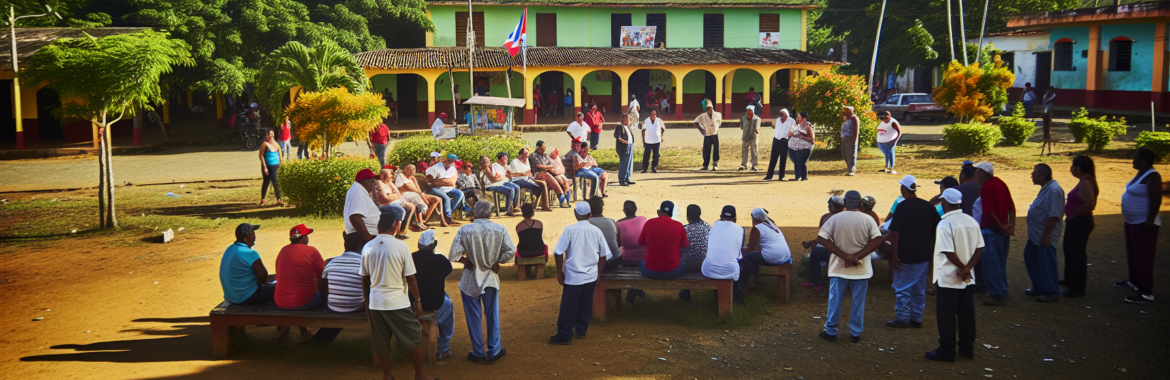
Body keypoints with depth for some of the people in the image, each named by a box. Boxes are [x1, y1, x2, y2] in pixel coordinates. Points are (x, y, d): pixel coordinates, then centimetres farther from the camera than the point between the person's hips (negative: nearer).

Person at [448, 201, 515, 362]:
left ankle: (478, 353, 17)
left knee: (473, 317, 10)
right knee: (492, 314, 14)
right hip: (491, 278, 1)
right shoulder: (500, 229, -9)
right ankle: (493, 351, 19)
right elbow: (511, 251, -11)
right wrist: (496, 261, 1)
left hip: (470, 280, -1)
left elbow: (454, 255, -18)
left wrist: (466, 261, 0)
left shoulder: (464, 230, -13)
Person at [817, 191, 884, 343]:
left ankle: (830, 332, 15)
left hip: (839, 267, 0)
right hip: (861, 269, 0)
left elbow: (821, 238, -13)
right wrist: (857, 257, -16)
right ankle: (856, 333, 17)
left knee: (835, 300, 9)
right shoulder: (868, 220, -5)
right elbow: (877, 239, -14)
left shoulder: (834, 219, -6)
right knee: (858, 301, 10)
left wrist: (845, 256, -15)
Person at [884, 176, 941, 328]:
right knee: (919, 289, 14)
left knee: (902, 288, 5)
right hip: (924, 256, 6)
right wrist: (931, 249, 18)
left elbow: (895, 233, -18)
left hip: (906, 257, -6)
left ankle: (902, 318, 10)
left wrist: (894, 254, -12)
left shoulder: (902, 207, -15)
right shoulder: (928, 206, 1)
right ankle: (916, 318, 21)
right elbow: (937, 229, 8)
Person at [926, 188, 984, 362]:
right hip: (967, 279, 6)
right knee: (966, 313, 14)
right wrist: (968, 268, -6)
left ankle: (946, 351, 8)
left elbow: (948, 252, -23)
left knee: (946, 315, 2)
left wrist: (963, 268, -11)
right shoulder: (971, 221, 3)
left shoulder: (944, 224, -18)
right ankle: (967, 348, 22)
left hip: (948, 278, -6)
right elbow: (980, 248, 2)